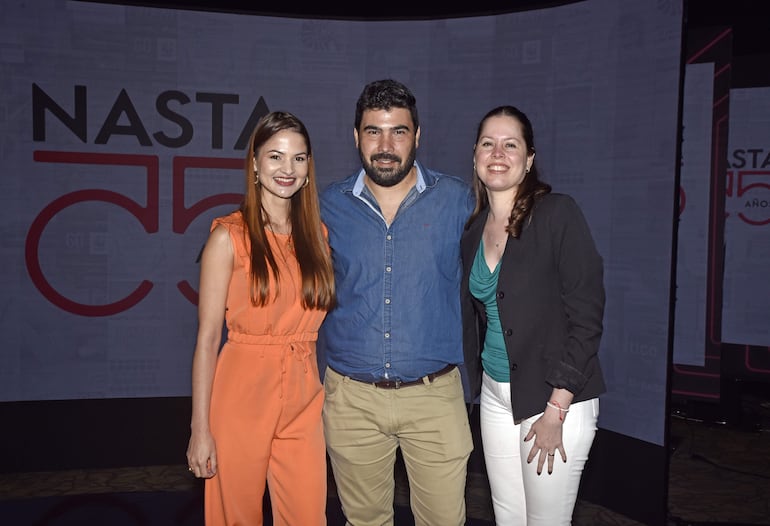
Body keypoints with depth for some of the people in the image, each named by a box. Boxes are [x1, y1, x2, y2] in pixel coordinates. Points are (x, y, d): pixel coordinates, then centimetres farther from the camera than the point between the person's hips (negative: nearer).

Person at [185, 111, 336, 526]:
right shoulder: (229, 236, -5)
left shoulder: (317, 233, 8)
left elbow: (316, 320, 11)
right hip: (243, 397, -3)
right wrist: (201, 429, -10)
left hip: (304, 401, 4)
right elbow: (207, 337, -7)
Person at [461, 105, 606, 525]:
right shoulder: (473, 230, 6)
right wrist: (479, 384, 9)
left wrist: (555, 411, -16)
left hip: (556, 397, -5)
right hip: (494, 394, 6)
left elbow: (586, 315, -15)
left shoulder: (558, 214, -13)